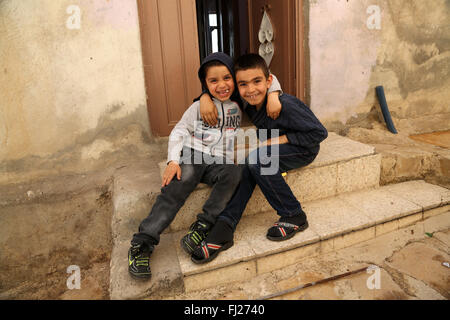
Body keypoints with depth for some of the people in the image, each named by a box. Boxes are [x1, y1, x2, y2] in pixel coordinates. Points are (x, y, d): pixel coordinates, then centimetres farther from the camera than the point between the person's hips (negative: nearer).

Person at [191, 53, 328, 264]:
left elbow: (319, 133, -23)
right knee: (248, 167, -21)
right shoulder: (247, 103, -10)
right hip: (276, 150, 7)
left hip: (304, 149, -6)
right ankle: (224, 228, -22)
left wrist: (281, 139, -25)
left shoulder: (284, 105, -29)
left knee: (256, 160, -30)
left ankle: (294, 216, -16)